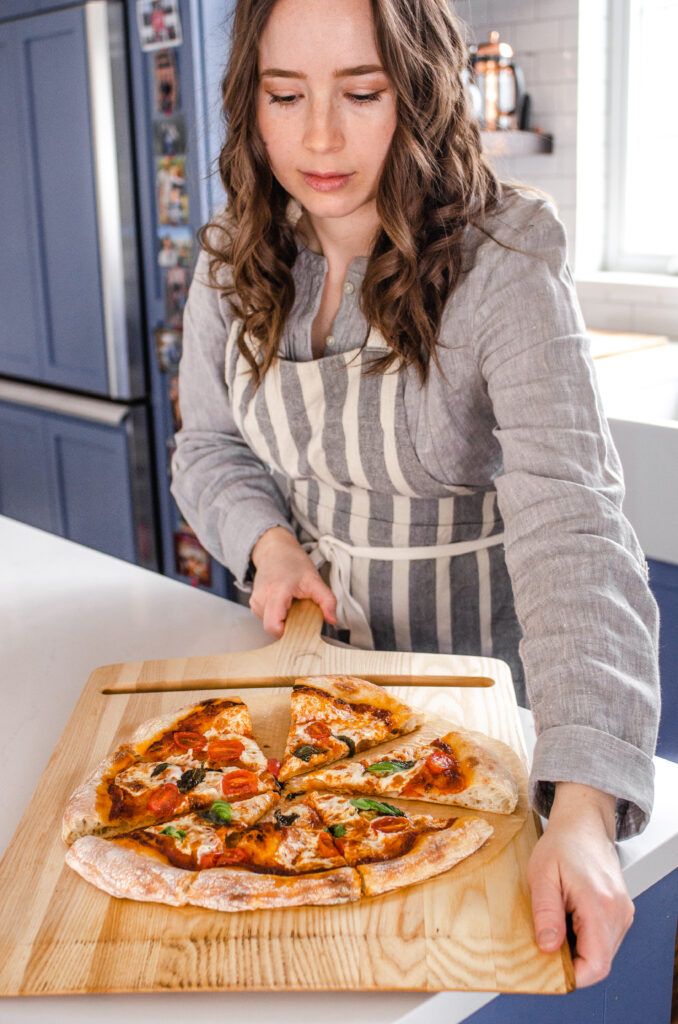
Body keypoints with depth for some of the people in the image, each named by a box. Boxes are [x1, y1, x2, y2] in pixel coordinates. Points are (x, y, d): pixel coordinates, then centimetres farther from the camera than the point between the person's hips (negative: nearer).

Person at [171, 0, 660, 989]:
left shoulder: (504, 261, -24)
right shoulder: (235, 261, -7)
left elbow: (571, 520, -34)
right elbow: (210, 446, 7)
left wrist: (584, 810, -45)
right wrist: (267, 539, -16)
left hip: (474, 671, -4)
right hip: (306, 646, 4)